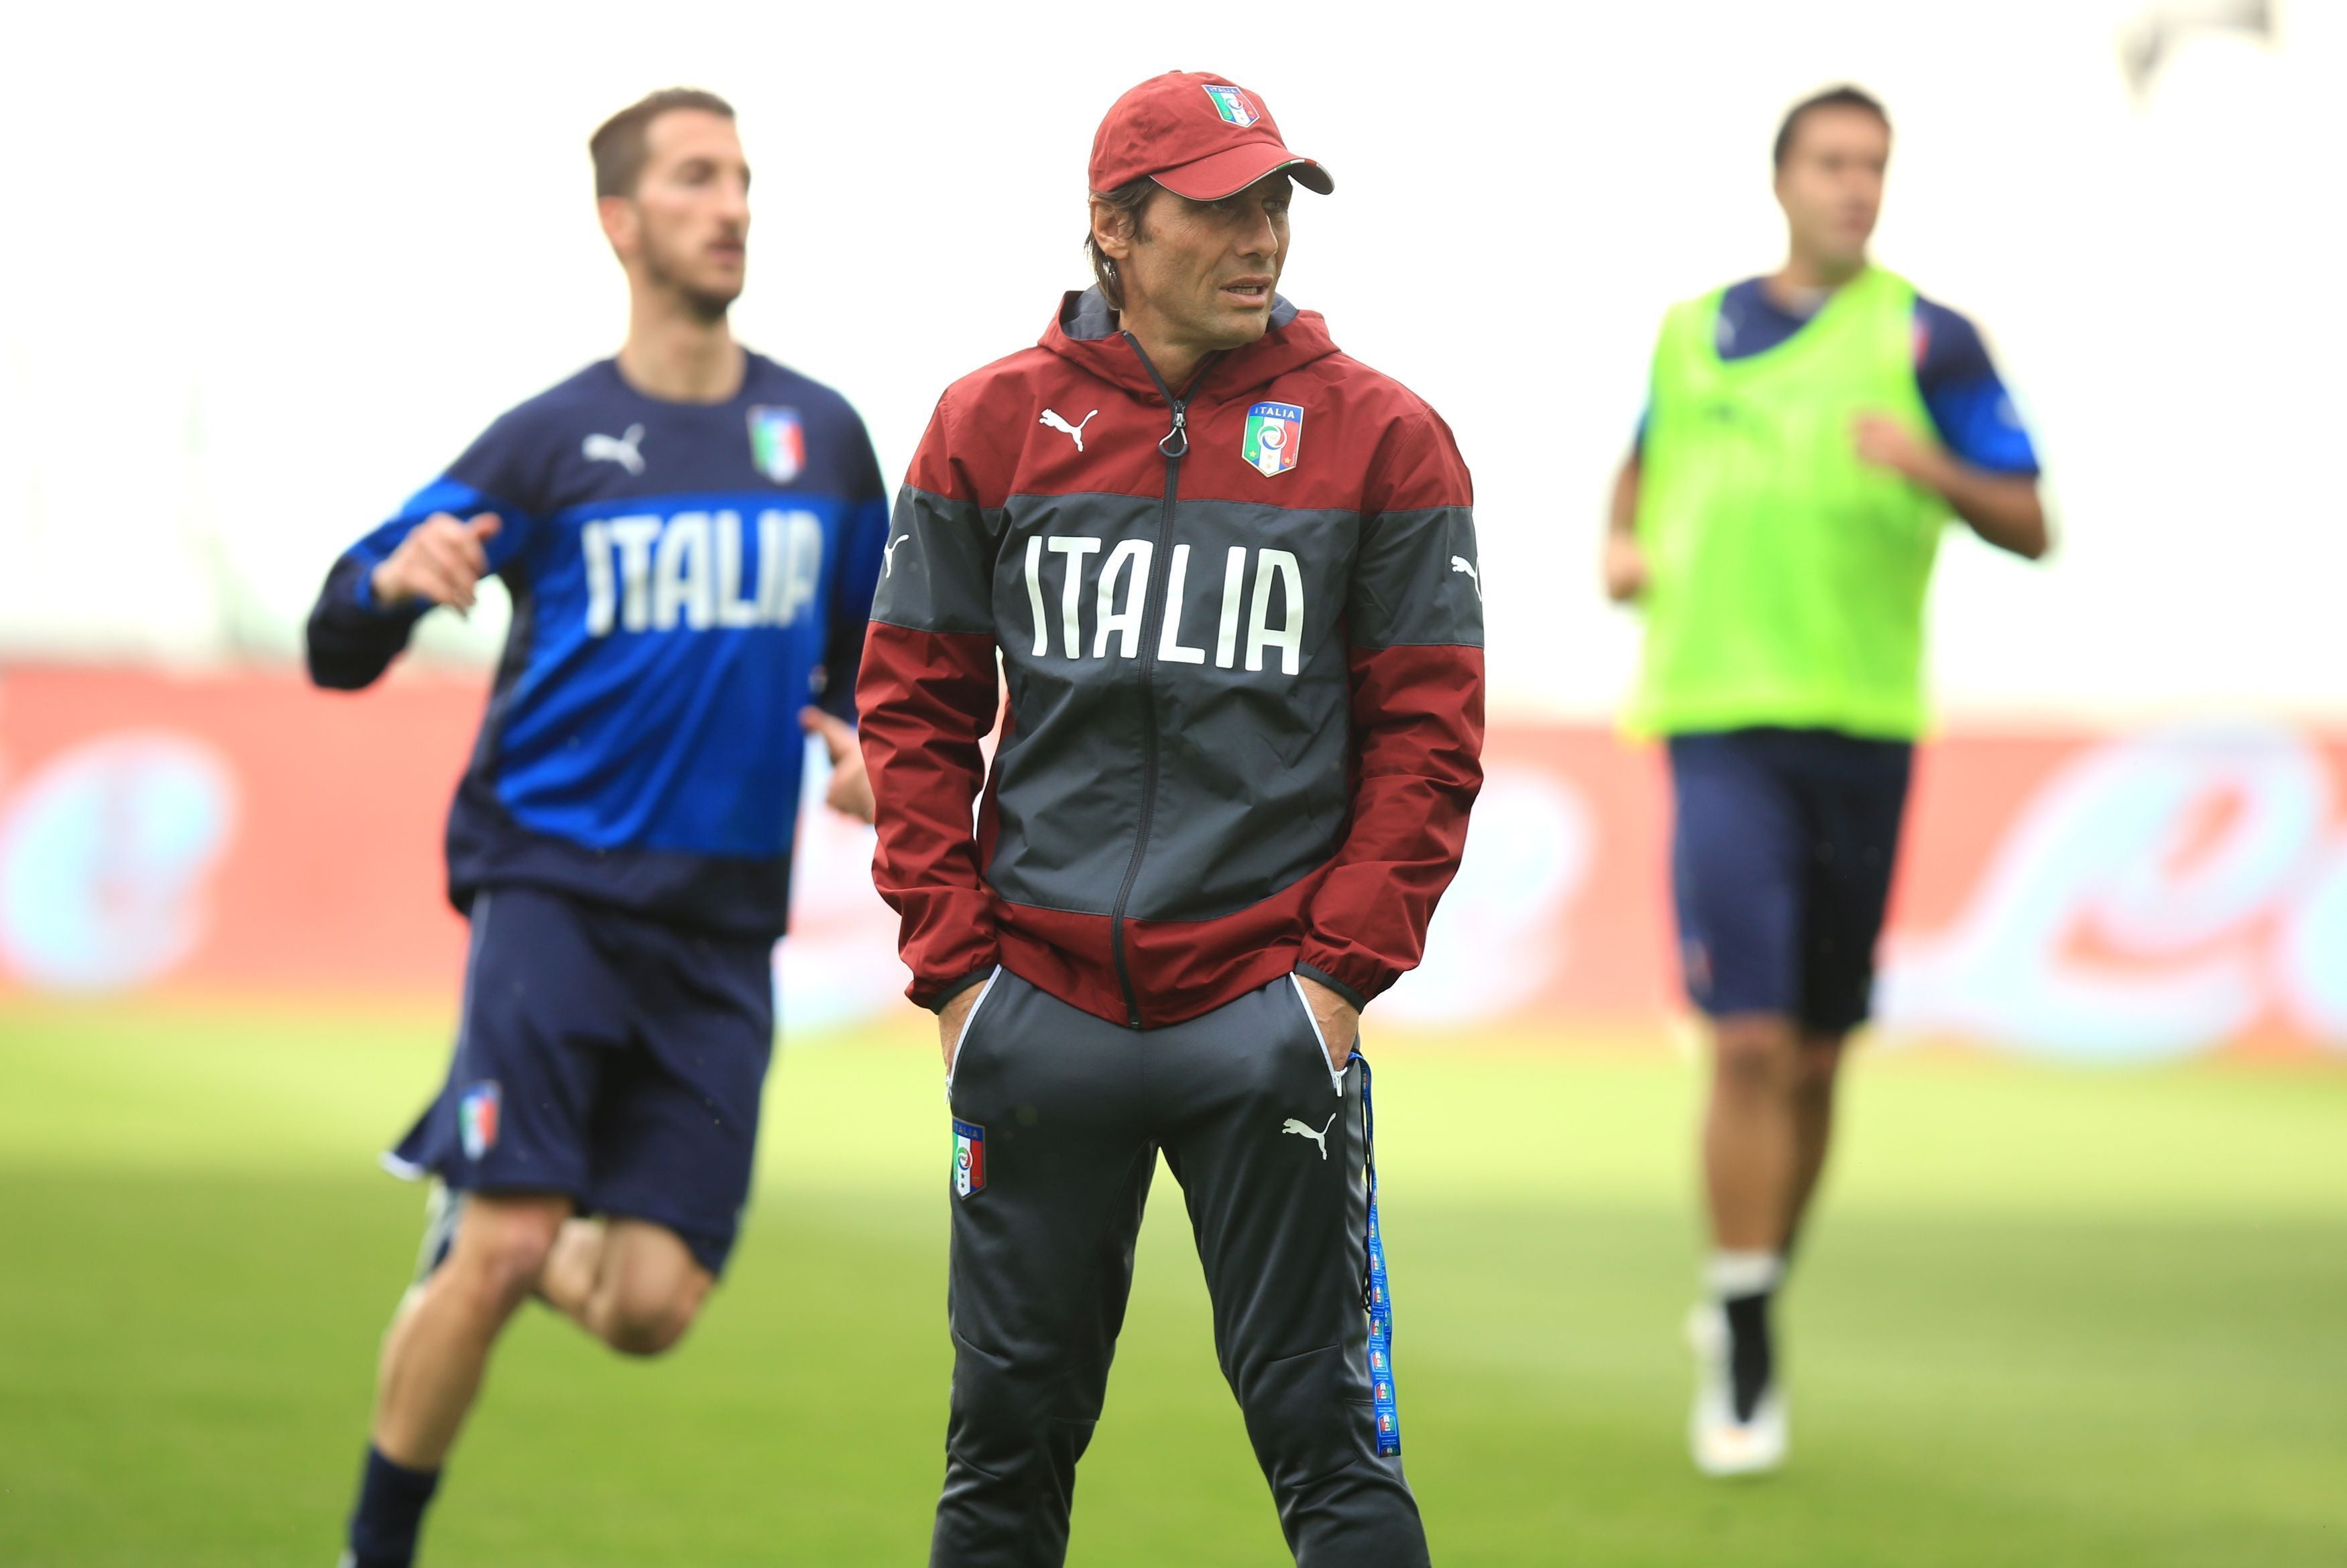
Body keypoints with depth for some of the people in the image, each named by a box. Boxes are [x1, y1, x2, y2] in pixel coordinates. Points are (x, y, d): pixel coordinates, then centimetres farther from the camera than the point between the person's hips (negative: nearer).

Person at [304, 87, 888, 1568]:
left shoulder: (824, 436, 10)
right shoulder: (551, 440, 0)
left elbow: (868, 652, 24)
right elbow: (340, 651, -1)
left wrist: (863, 744, 1)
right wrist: (395, 580, -24)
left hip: (722, 924, 3)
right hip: (556, 886, -3)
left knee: (648, 1307, -4)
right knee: (505, 1253, -16)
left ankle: (474, 1186, 28)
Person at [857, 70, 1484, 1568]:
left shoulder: (1378, 435, 2)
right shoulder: (995, 422, 6)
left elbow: (1428, 731, 2)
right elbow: (915, 710, 9)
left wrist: (1342, 969, -7)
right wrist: (955, 965, 1)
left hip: (1267, 1010, -2)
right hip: (1039, 1014, 2)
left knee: (1324, 1435, -3)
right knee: (1010, 1428, 9)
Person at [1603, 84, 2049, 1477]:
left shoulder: (1927, 340, 3)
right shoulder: (1693, 334, 10)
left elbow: (2031, 526, -1)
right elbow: (1647, 462, 29)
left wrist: (1935, 469, -20)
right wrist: (1623, 548, 8)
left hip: (1863, 729, 1)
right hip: (1722, 725, -1)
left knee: (1817, 1058, 8)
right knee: (1751, 1046, -14)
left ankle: (1757, 1299, 29)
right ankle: (1744, 1361, -8)